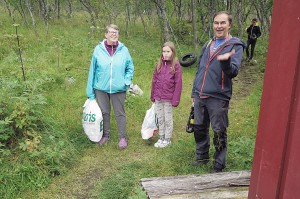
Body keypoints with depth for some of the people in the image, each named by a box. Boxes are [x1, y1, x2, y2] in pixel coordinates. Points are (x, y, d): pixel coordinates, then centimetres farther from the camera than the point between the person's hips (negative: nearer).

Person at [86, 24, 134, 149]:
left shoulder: (123, 50, -3)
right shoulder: (98, 50, -3)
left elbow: (130, 68, 7)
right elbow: (92, 70, 0)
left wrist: (127, 81, -10)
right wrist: (90, 92, 1)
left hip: (119, 89, -1)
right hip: (101, 88, 1)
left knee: (120, 113, 8)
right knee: (104, 112, 13)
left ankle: (122, 137, 20)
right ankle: (105, 135, 30)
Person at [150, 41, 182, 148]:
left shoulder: (175, 65, -9)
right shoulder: (159, 64, 2)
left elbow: (178, 84, -9)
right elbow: (154, 81, 7)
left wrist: (175, 99, -11)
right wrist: (152, 96, 8)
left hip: (168, 99, -4)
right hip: (158, 98, 4)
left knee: (168, 119, 9)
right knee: (160, 119, 15)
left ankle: (167, 139, 24)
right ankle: (161, 138, 30)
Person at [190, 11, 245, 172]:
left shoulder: (235, 46, -4)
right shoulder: (207, 45, 13)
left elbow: (233, 72, -17)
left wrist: (225, 61, -37)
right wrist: (194, 92, 18)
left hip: (218, 98, -6)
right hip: (200, 96, 6)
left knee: (219, 133, 4)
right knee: (199, 128, 16)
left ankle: (219, 165, 19)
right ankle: (202, 157, 36)